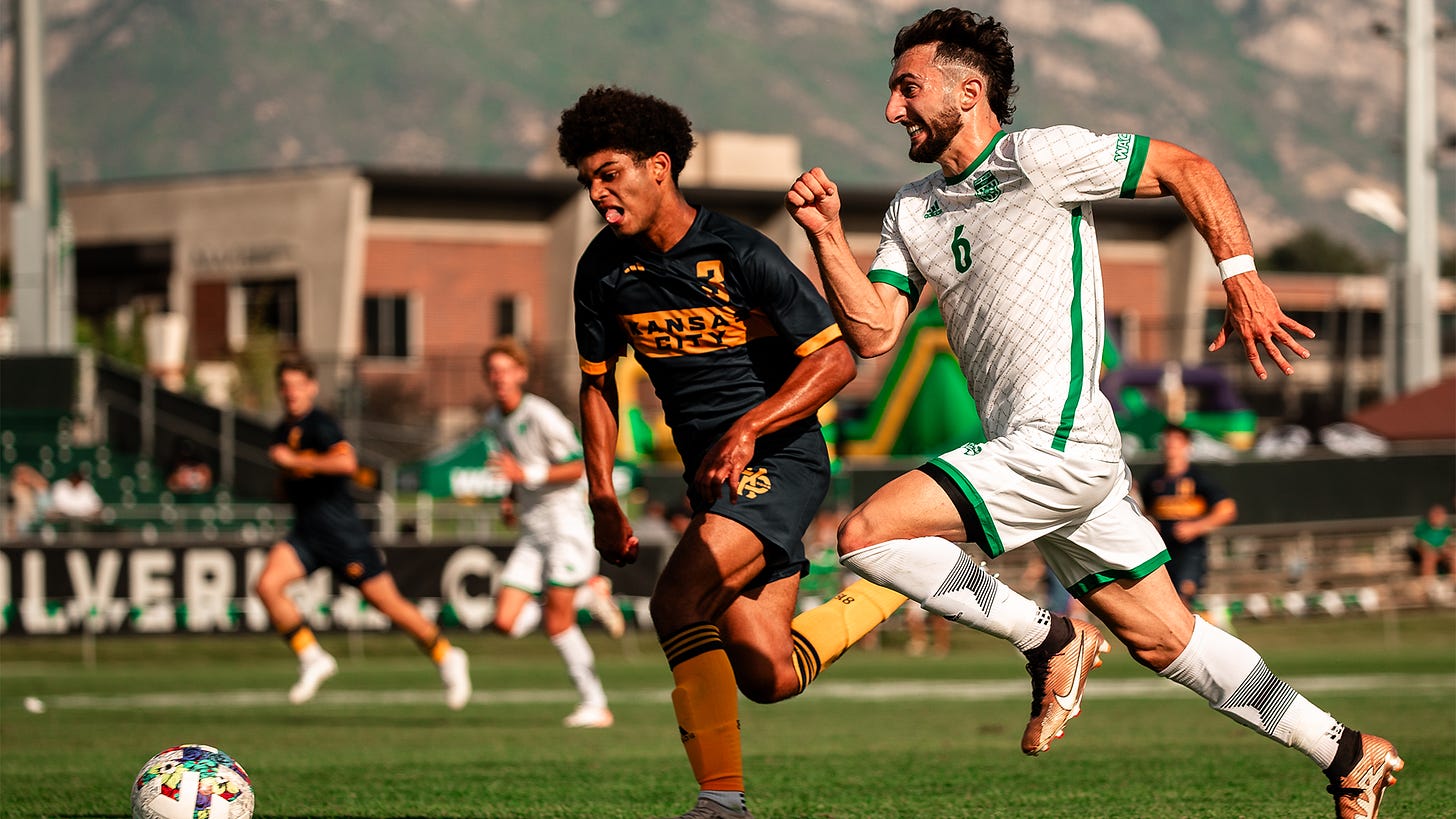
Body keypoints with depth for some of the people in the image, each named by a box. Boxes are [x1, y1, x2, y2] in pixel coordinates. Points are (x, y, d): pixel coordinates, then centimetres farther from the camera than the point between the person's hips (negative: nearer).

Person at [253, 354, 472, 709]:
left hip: (341, 532, -7)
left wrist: (292, 460, -27)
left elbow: (346, 462, -32)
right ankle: (312, 659, -6)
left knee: (387, 602, -1)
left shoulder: (320, 425, -13)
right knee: (267, 585, -16)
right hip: (305, 533, 7)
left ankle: (447, 658, 18)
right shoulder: (283, 431, 13)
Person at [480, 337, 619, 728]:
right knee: (506, 622, -5)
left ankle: (595, 705, 2)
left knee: (557, 623, -11)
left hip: (566, 522, -8)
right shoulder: (494, 420, 12)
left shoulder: (541, 415, -12)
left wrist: (527, 475, -22)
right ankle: (587, 593, 16)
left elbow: (577, 467, -12)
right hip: (531, 532, 8)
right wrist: (513, 497, 9)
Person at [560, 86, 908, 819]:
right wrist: (602, 502, 8)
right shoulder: (604, 270, 3)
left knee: (677, 603, -26)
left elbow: (836, 358, -15)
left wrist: (747, 427, -25)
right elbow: (597, 384, 15)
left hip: (780, 457, -7)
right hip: (712, 476, 7)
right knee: (769, 679, 5)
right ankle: (894, 587, 31)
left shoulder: (739, 254, -16)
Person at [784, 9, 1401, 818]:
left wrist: (1243, 278, -12)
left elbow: (1188, 169, -4)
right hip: (1045, 457, 9)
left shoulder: (1038, 157, -6)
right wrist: (827, 234, -3)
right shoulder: (913, 210, 17)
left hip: (1057, 443, -8)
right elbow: (874, 332, 8)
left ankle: (1050, 638, -4)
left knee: (867, 535, -16)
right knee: (1163, 637, 11)